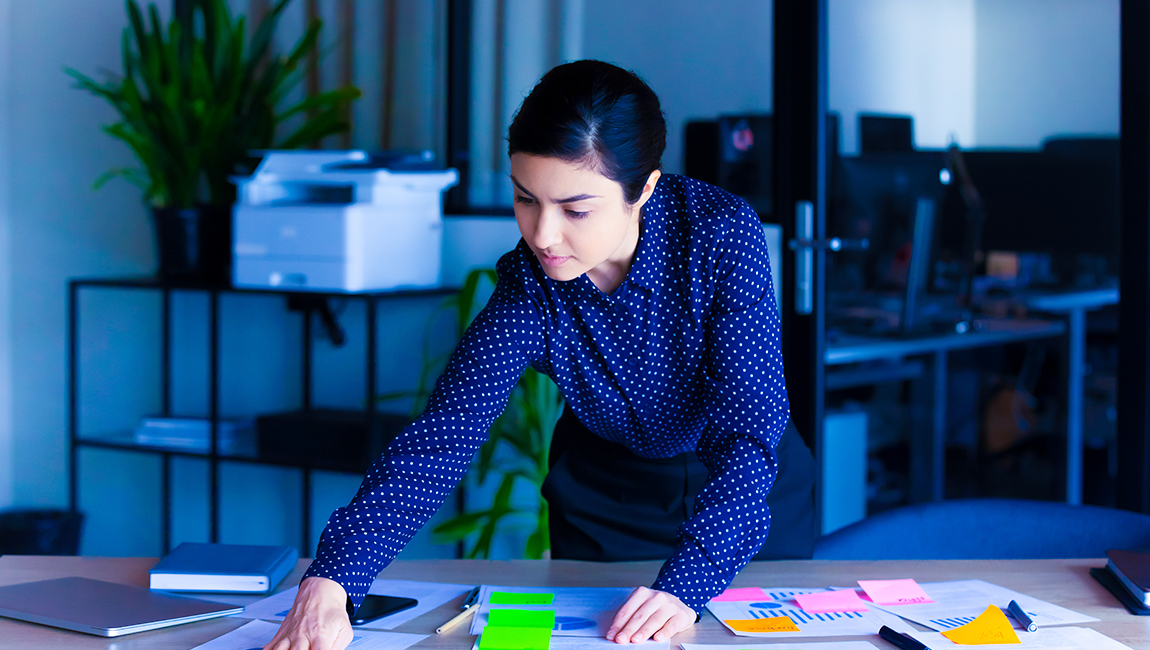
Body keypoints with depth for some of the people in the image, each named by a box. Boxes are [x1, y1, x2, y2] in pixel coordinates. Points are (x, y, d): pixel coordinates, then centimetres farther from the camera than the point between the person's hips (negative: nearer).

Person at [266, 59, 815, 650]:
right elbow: (442, 434, -32)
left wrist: (687, 584, -45)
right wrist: (330, 580, -46)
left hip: (748, 493, -1)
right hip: (606, 487, 1)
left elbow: (749, 430, -33)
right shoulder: (529, 290, -25)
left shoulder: (722, 234, -30)